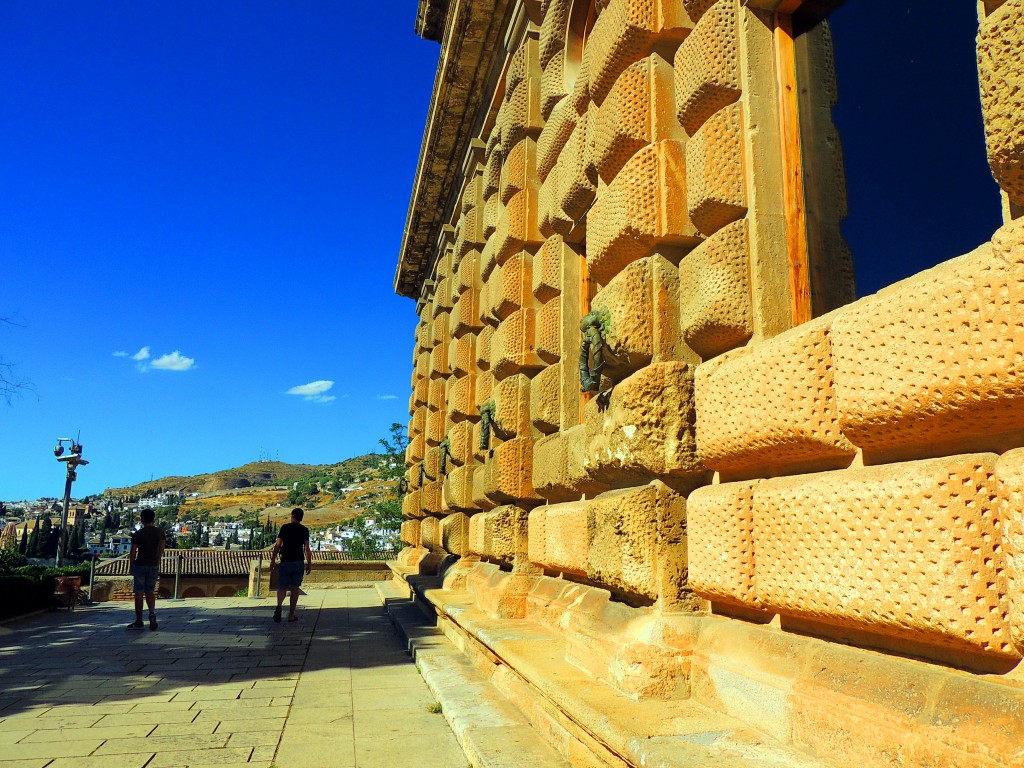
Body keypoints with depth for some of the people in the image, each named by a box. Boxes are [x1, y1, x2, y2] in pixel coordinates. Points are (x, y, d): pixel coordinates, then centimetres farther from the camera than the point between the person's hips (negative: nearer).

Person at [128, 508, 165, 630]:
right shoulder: (160, 532, 1)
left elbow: (133, 552, -5)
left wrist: (131, 566, 6)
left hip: (140, 565, -3)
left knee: (139, 593, 5)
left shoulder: (137, 534, -10)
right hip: (154, 566, 3)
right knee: (150, 592, 12)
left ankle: (139, 621, 9)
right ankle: (152, 612, -13)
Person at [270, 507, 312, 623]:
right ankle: (291, 615, 8)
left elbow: (277, 545, -5)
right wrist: (309, 564, 3)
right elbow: (307, 548, -3)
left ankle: (279, 605, -24)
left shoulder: (285, 527, -1)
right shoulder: (304, 530, 1)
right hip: (298, 562, 1)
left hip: (285, 562, -1)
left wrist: (273, 560, 0)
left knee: (282, 587, 6)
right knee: (295, 588, 8)